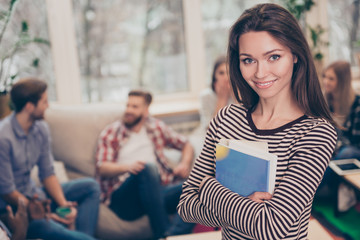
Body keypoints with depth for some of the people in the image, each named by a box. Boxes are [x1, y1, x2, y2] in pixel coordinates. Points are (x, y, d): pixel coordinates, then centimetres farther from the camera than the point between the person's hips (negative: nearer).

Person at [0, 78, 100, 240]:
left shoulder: (41, 129, 1)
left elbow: (48, 174, 5)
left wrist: (64, 204, -9)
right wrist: (33, 210, -22)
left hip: (33, 195, 9)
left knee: (90, 186, 3)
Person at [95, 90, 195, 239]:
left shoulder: (156, 127, 20)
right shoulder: (110, 133, 13)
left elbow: (186, 145, 28)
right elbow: (102, 167, 0)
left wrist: (185, 164, 5)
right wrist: (127, 167, -20)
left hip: (156, 193, 3)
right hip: (122, 198, -3)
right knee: (148, 168, -36)